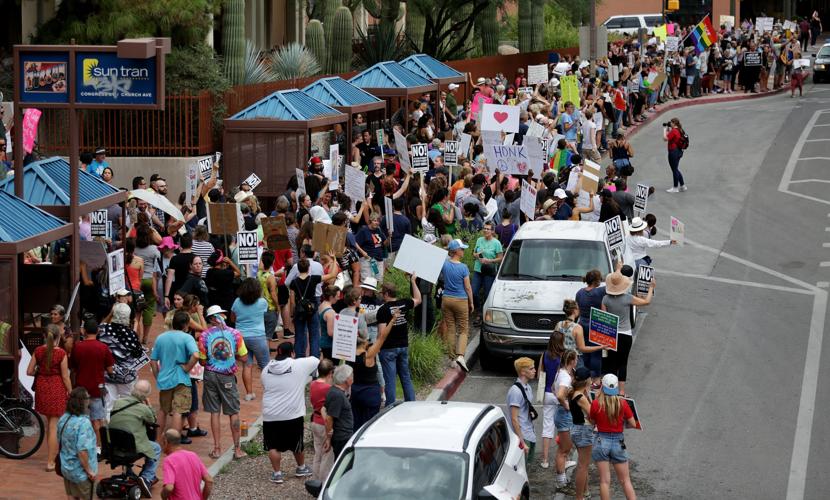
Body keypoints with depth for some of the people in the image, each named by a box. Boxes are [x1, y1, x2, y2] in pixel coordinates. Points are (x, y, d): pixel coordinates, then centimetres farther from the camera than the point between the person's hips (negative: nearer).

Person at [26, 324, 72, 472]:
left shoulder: (38, 351, -2)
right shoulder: (61, 353, -14)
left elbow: (29, 372, 1)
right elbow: (65, 377, -11)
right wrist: (71, 393, 0)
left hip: (42, 387, 5)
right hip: (57, 388, -5)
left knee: (50, 422, 23)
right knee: (54, 426, 0)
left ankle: (52, 454, 33)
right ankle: (50, 462, 1)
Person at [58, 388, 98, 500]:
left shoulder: (63, 419, 0)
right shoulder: (83, 423, -26)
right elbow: (82, 450, -30)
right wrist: (89, 471, -19)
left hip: (66, 468, 7)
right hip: (81, 473, -7)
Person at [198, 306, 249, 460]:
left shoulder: (204, 336, -7)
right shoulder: (234, 333, -7)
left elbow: (202, 361, -3)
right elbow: (243, 357, -3)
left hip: (211, 375, 1)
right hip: (228, 377, -1)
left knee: (214, 412, 9)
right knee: (234, 413, 8)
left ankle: (217, 448, 10)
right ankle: (237, 449, 9)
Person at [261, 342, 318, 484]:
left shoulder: (266, 369, 2)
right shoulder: (300, 365, -9)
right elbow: (316, 361, 6)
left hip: (270, 415, 1)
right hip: (293, 414, -1)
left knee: (273, 446, 11)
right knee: (297, 444, 17)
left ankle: (277, 473, 10)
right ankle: (301, 468, 34)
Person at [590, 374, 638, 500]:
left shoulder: (596, 404, -11)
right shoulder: (622, 403, -8)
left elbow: (592, 421, 3)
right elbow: (633, 424, -2)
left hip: (601, 441, -1)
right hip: (618, 442, 1)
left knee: (604, 481, 5)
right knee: (625, 480, 11)